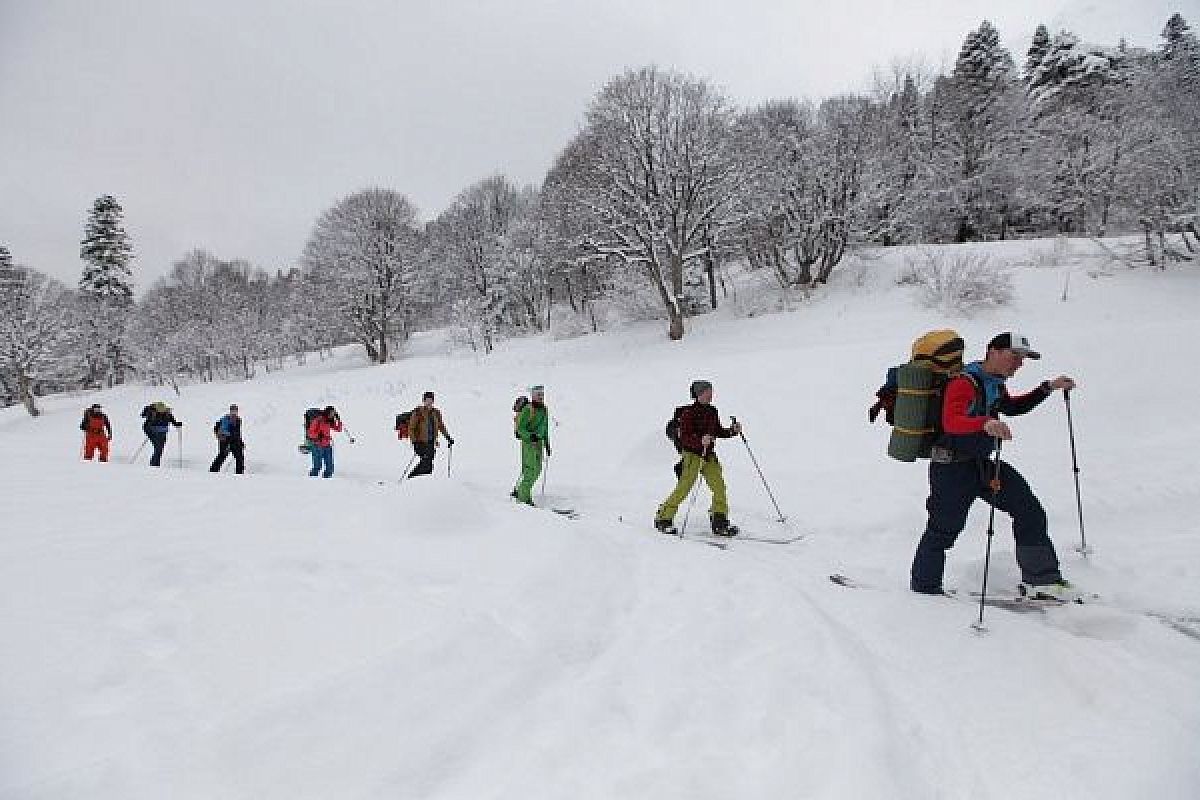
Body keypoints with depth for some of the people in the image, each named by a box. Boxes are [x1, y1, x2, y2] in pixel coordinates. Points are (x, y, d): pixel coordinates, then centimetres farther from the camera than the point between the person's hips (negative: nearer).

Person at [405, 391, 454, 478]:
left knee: (428, 465, -1)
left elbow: (441, 426, 25)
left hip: (432, 443, 5)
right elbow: (411, 428, -5)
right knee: (426, 463, -18)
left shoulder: (436, 412, 12)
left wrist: (448, 437, 20)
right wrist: (414, 442, -14)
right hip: (421, 442, -5)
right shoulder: (418, 412, -4)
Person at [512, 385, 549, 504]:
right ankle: (524, 497, -5)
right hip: (528, 442, -8)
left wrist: (547, 443, 20)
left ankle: (519, 491, 24)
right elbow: (520, 428, -14)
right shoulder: (528, 409, -13)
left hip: (539, 442, 8)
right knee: (530, 469, -12)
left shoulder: (544, 409, 11)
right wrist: (530, 436, -29)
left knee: (537, 469, 11)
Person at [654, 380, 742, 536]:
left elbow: (718, 432, 21)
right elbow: (684, 438, -18)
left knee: (719, 486, -3)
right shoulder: (688, 413, -11)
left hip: (709, 455, 7)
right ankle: (663, 518, 6)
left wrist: (733, 430, 5)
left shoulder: (712, 411, 11)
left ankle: (720, 523, 6)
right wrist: (700, 441, -34)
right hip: (692, 454, -7)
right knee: (684, 488, -7)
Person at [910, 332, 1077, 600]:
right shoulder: (965, 382, -19)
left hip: (981, 463, 9)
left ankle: (1041, 579, 11)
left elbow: (1012, 408, 31)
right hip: (952, 467, -9)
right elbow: (951, 422, -35)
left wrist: (1048, 388, 25)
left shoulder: (995, 383, 10)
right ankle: (924, 587, 14)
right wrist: (985, 423, -52)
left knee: (1030, 512, 3)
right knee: (944, 529, -2)